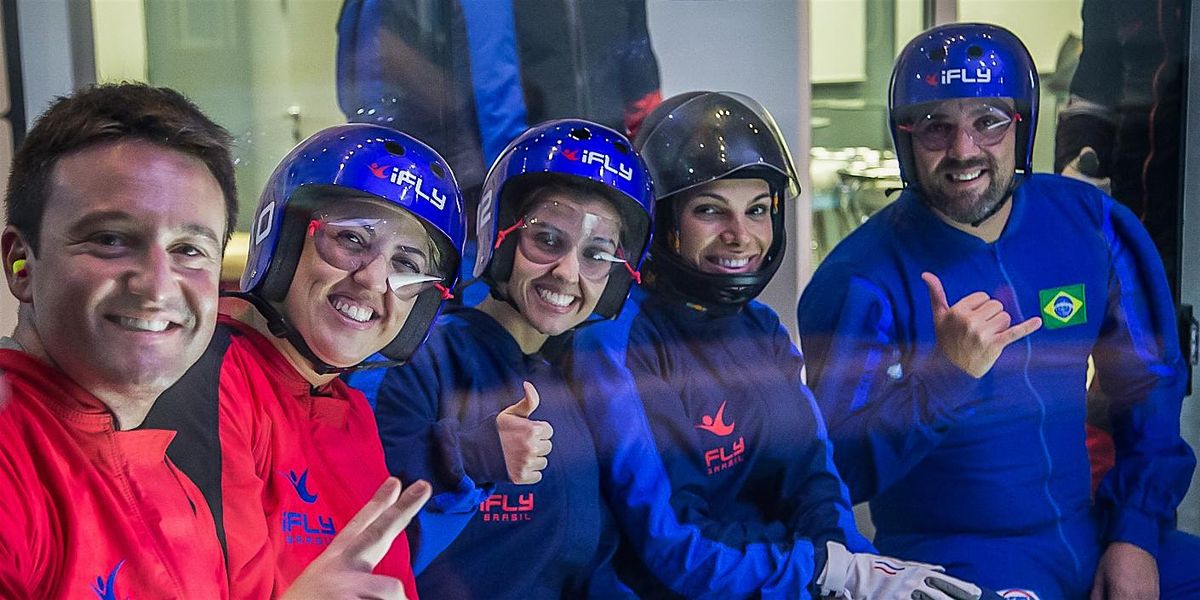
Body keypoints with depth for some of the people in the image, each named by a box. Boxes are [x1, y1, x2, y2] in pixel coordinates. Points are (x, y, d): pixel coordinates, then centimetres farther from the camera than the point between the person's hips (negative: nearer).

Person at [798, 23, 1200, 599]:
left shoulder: (1091, 224, 0)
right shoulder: (861, 281, -15)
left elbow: (1151, 384, 9)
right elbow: (836, 472, -18)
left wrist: (1137, 533, 1)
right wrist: (948, 378, -30)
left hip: (1088, 531, 5)